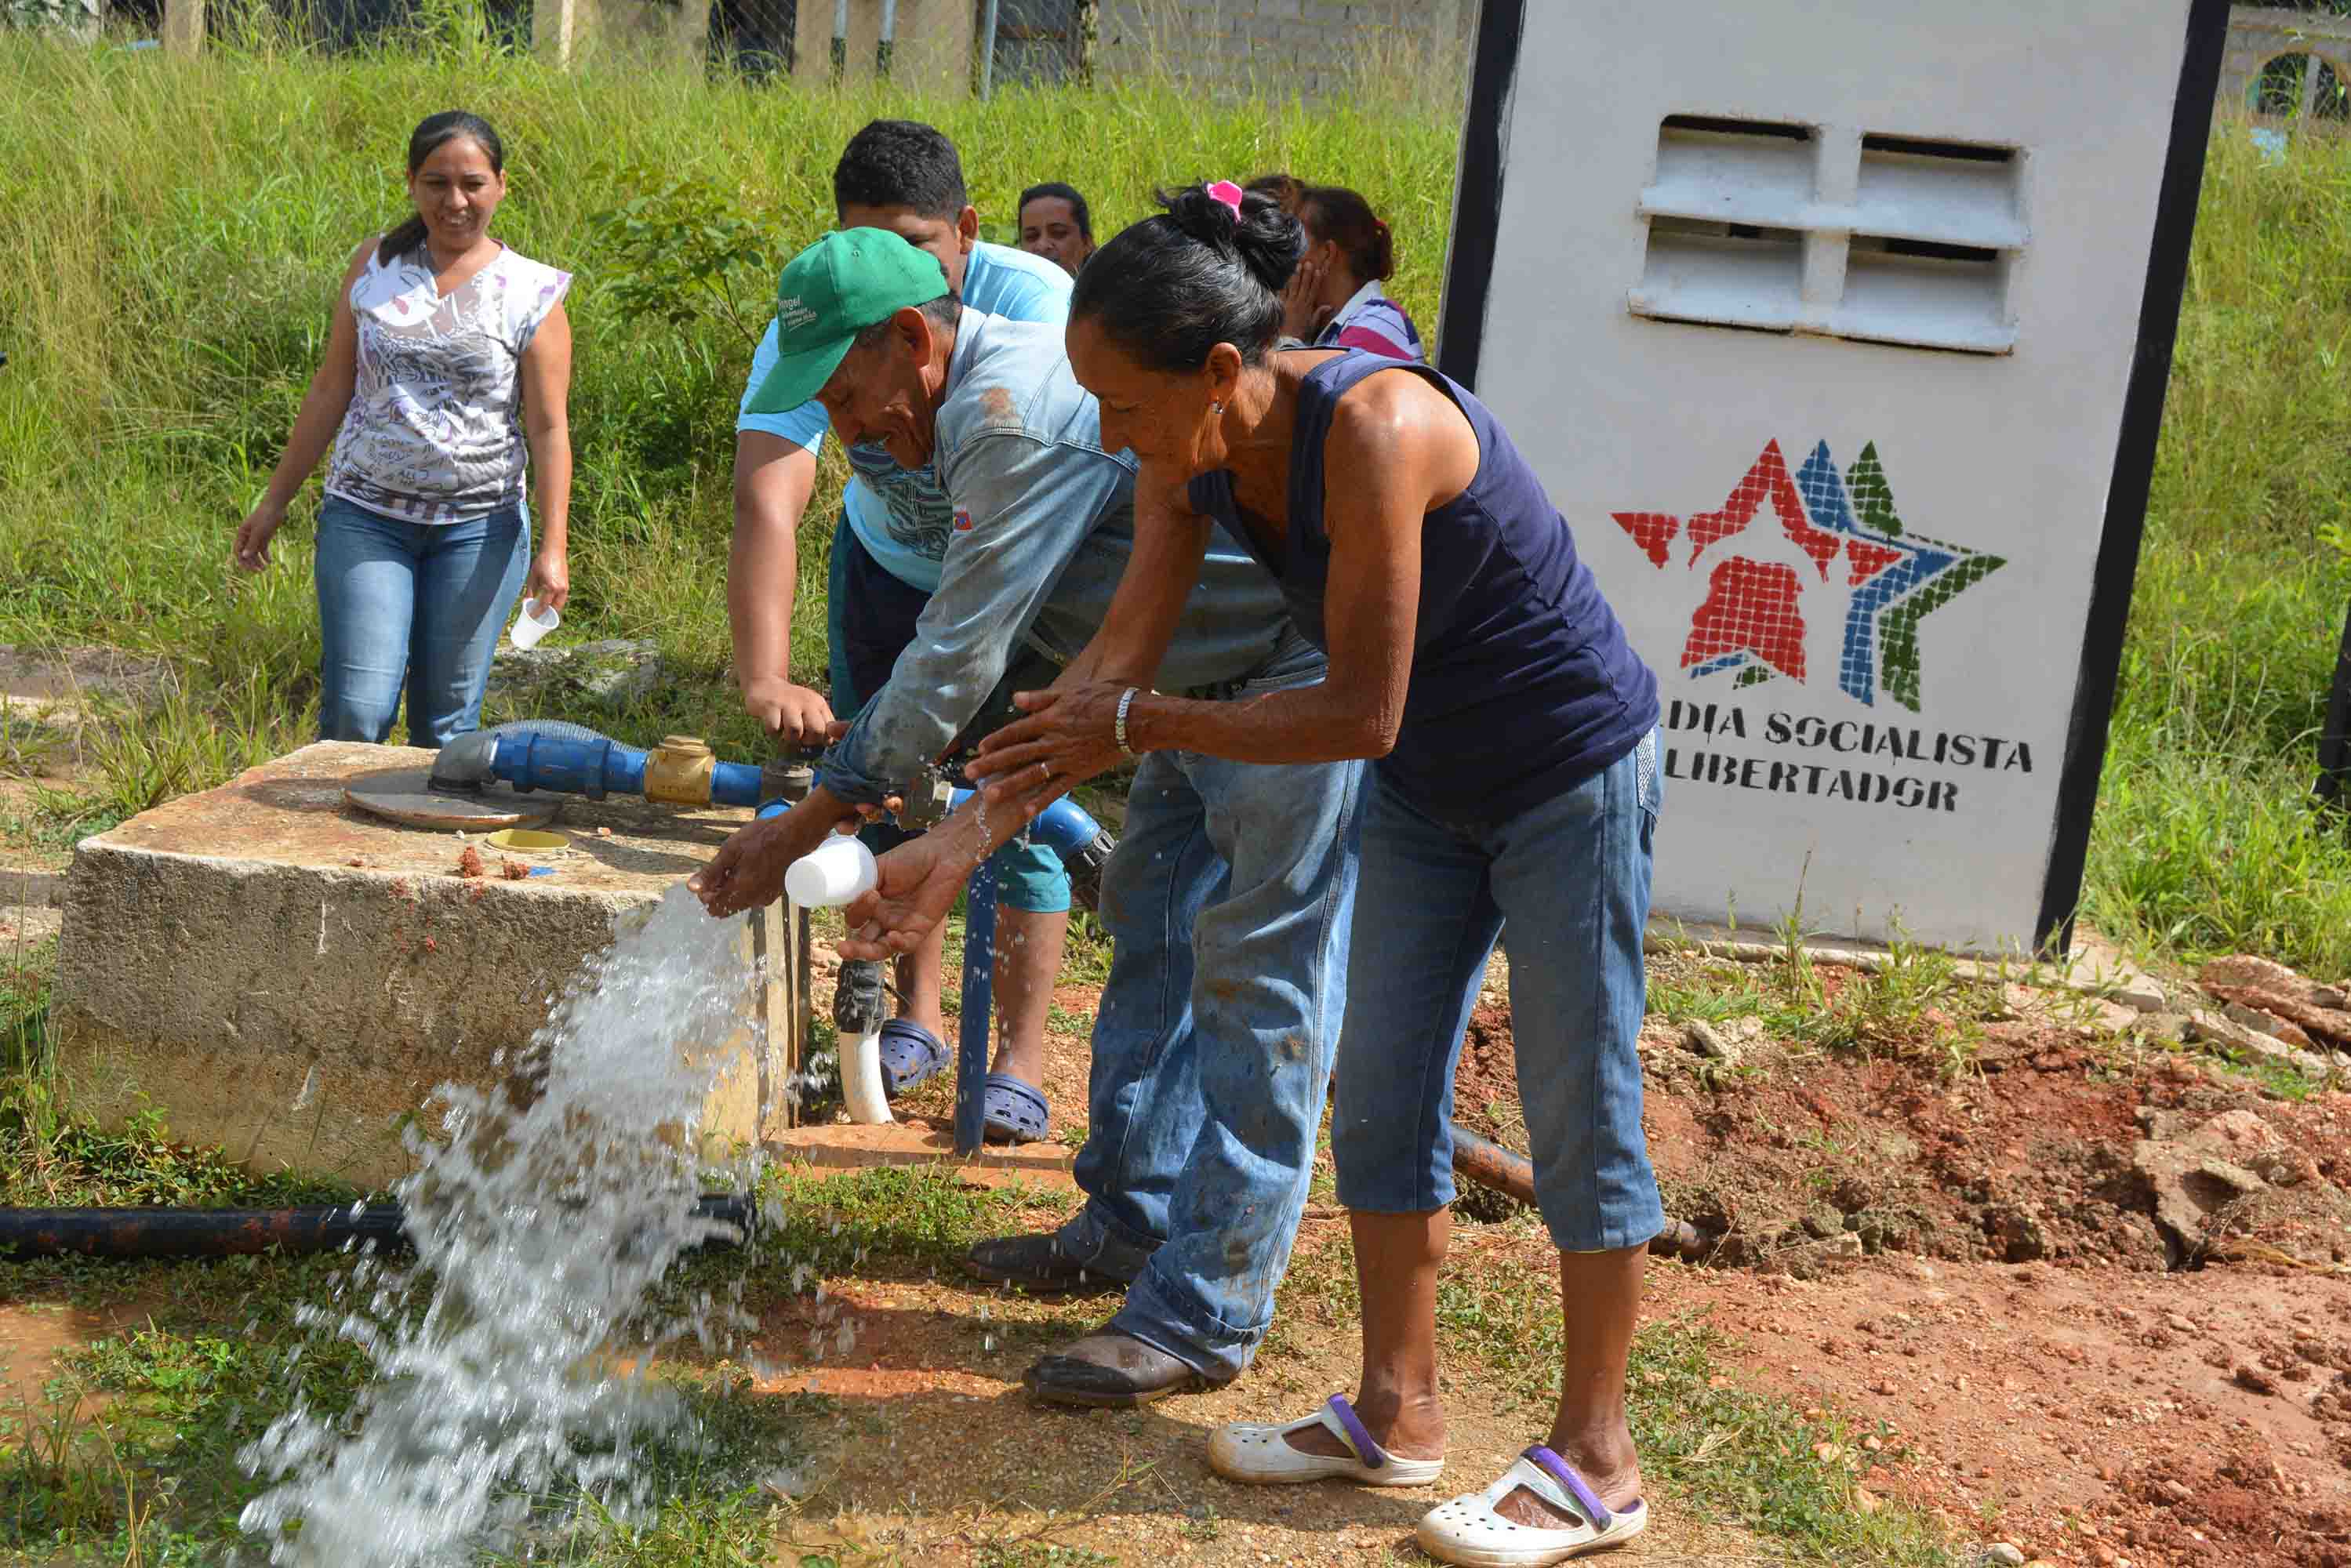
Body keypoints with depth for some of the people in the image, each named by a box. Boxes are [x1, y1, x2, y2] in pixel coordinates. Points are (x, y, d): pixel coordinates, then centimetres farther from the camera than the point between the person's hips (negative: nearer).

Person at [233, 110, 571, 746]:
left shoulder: (531, 294, 0)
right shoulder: (375, 267, 7)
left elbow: (548, 428, -3)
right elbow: (331, 390, 12)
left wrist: (552, 545, -12)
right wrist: (275, 502, 12)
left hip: (478, 526, -1)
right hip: (365, 516, 1)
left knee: (446, 721, 3)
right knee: (356, 712, -8)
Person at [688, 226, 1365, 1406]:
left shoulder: (1016, 420, -24)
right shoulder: (985, 408, 10)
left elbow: (955, 664, -23)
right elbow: (975, 653, 15)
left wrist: (802, 828, -16)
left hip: (1299, 681, -11)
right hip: (1201, 688, 11)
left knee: (1255, 987, -8)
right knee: (1149, 947, 17)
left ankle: (1206, 1315, -3)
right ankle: (1132, 1227, 30)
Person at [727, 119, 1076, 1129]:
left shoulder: (1033, 302, -33)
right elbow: (767, 501, -40)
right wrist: (766, 677, -55)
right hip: (885, 568, 3)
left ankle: (1022, 1062, -2)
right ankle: (918, 1018, 24)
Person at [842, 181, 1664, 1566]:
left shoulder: (1373, 428, -33)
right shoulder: (1194, 460, -9)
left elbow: (1361, 713, -30)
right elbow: (1112, 671, -4)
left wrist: (1140, 726, -23)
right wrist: (961, 847, -7)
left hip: (1572, 776, -8)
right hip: (1430, 791, 8)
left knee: (1581, 1110, 2)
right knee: (1382, 1092, 11)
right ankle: (1397, 1413, 26)